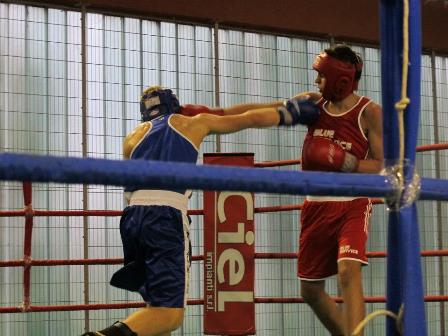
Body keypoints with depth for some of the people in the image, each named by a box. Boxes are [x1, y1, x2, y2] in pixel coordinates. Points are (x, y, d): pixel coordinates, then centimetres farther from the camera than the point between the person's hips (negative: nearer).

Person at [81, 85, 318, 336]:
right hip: (167, 215, -5)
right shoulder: (194, 122, 20)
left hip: (132, 214, 5)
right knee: (170, 314, -11)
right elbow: (251, 118, 28)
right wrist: (291, 114, 43)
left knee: (156, 307, 19)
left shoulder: (133, 137, 26)